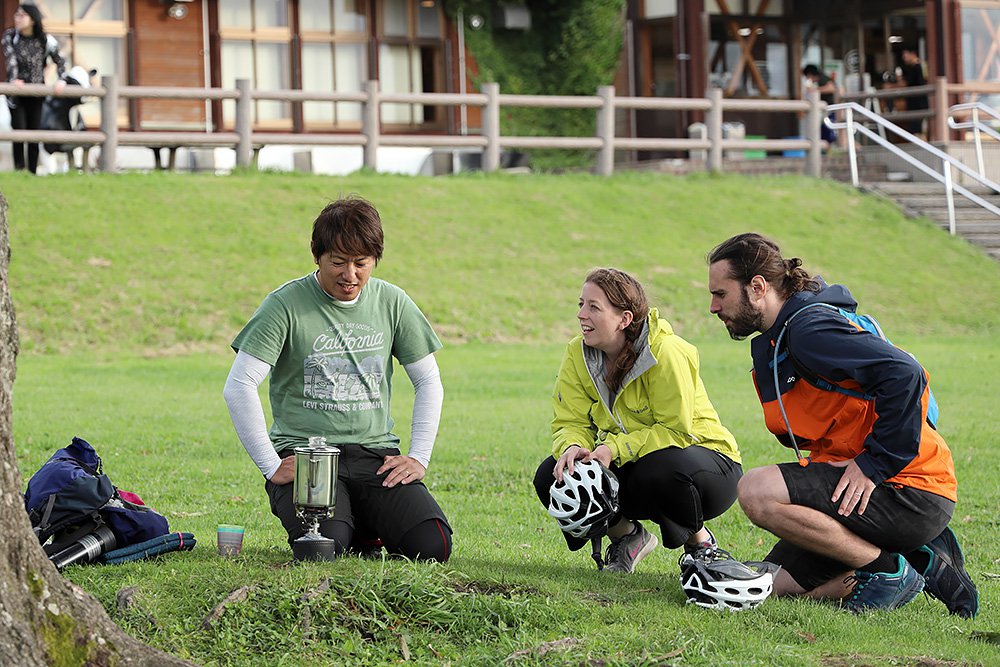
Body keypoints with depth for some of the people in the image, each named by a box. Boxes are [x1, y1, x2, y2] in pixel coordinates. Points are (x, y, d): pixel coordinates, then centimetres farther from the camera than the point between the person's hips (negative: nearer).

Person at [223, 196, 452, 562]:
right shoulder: (286, 305, -6)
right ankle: (348, 526, 7)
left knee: (432, 546, -20)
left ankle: (365, 521, 13)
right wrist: (271, 466, -12)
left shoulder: (392, 303, 7)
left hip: (375, 453, 3)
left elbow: (428, 382, 15)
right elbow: (238, 387, -10)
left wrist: (418, 458, 3)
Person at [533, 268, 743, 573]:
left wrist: (615, 449, -34)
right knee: (551, 476, -15)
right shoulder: (578, 354, -6)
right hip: (632, 465, 6)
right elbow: (570, 422, -5)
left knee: (663, 470, -41)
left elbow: (676, 430, -24)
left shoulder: (666, 352, -24)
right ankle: (627, 535, 10)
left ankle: (700, 542, -7)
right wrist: (572, 447, -29)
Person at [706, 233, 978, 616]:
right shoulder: (772, 344, 16)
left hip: (910, 491, -11)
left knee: (757, 492, -25)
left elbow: (904, 375, -29)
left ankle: (889, 569, -10)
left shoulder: (809, 329, -17)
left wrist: (874, 464, -24)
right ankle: (919, 557, 11)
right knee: (773, 587, 9)